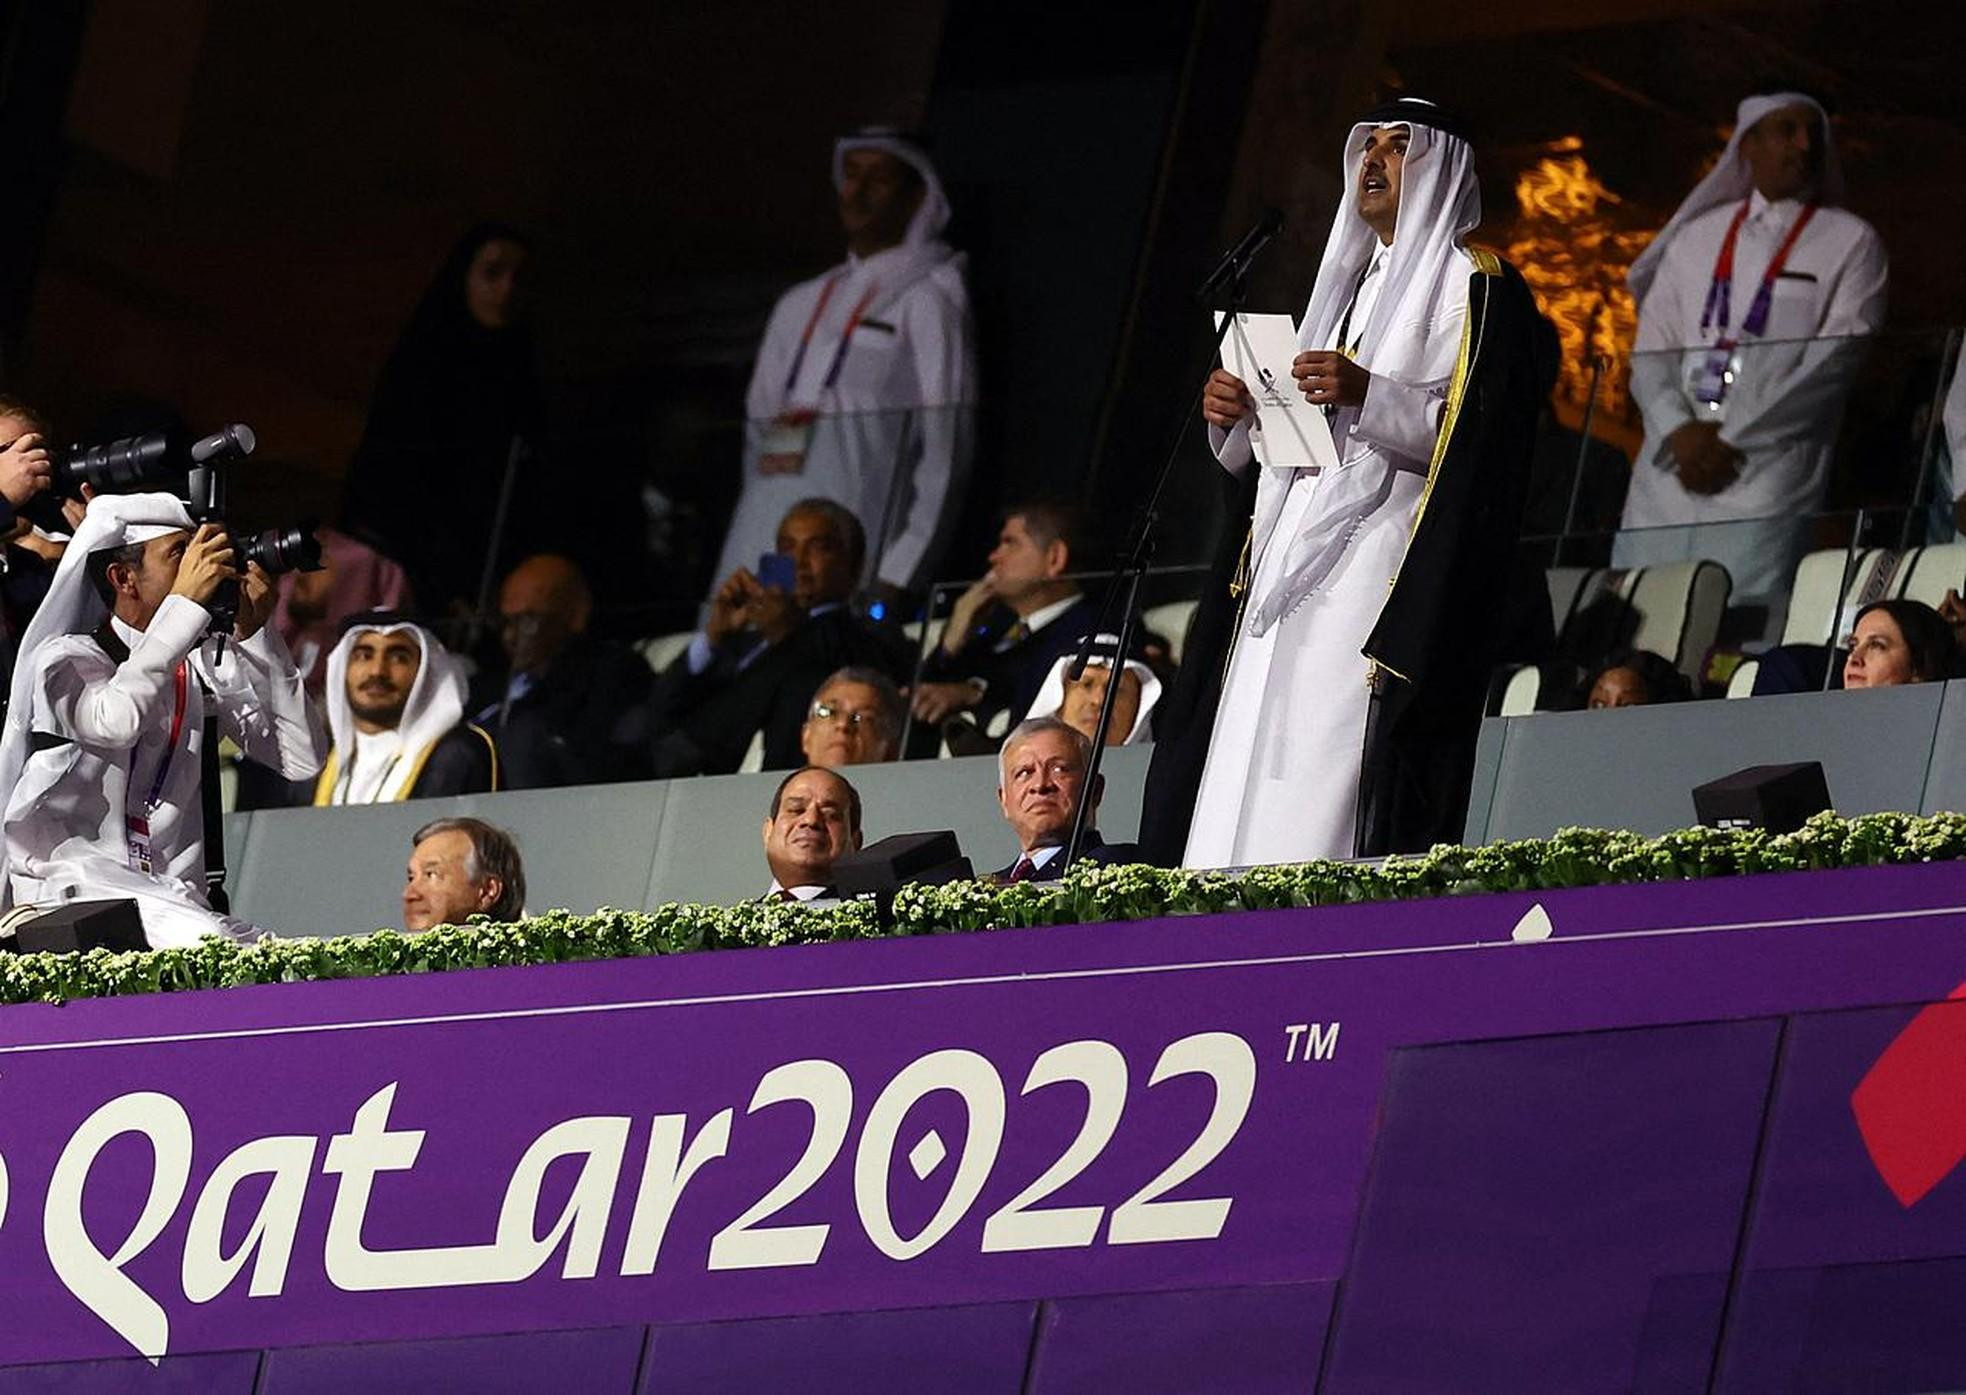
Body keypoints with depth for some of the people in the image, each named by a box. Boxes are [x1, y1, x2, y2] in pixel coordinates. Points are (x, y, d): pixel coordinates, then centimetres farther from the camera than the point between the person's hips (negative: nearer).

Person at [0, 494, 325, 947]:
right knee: (213, 945, -35)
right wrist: (187, 601, -20)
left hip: (177, 901, 6)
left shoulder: (205, 666, 13)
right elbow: (116, 721, -26)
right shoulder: (63, 659, -2)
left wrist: (254, 635, 0)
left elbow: (303, 759, 6)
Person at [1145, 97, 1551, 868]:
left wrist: (1367, 397, -21)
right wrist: (1235, 419, 6)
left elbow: (1475, 442, -10)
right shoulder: (1348, 287, 27)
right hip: (1288, 582, 8)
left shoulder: (1474, 285, 3)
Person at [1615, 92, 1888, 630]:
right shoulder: (1696, 237, 18)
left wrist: (1732, 443, -8)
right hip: (1667, 477, 4)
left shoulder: (1850, 242, 5)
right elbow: (1650, 351, 13)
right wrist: (1679, 433, -7)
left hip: (1766, 481, -4)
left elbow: (1833, 363, -4)